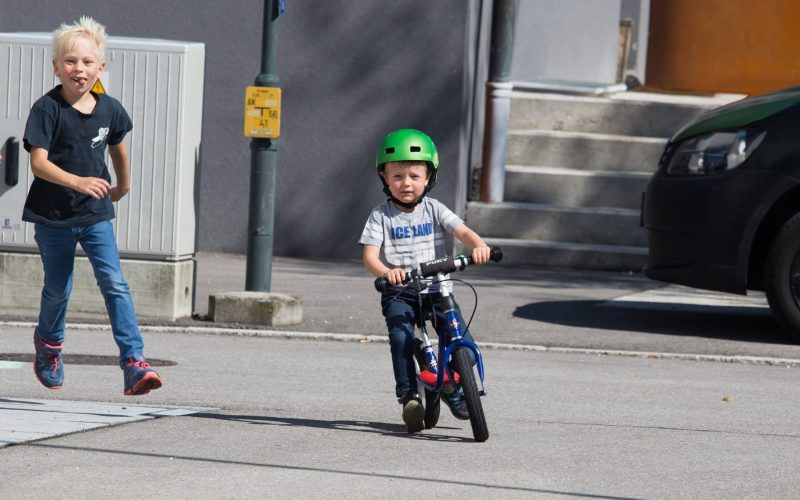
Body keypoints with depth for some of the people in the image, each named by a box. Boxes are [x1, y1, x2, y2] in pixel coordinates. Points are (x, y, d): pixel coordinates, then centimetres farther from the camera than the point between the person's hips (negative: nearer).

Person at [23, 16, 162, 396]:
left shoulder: (109, 110, 0)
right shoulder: (48, 109, -14)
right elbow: (39, 162, -21)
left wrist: (123, 186, 31)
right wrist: (76, 182, -35)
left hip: (95, 214, 2)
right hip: (52, 215, -2)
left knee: (115, 284, -11)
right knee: (58, 289, 12)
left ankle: (134, 363, -16)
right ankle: (48, 343, 42)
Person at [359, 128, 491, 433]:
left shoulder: (434, 210, 6)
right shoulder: (381, 216, 0)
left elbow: (462, 232, -8)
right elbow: (370, 256, -10)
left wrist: (478, 245, -31)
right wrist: (386, 271, -32)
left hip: (437, 289, 2)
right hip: (399, 293, -1)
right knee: (401, 337, -27)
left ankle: (453, 389, 15)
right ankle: (408, 396, -15)